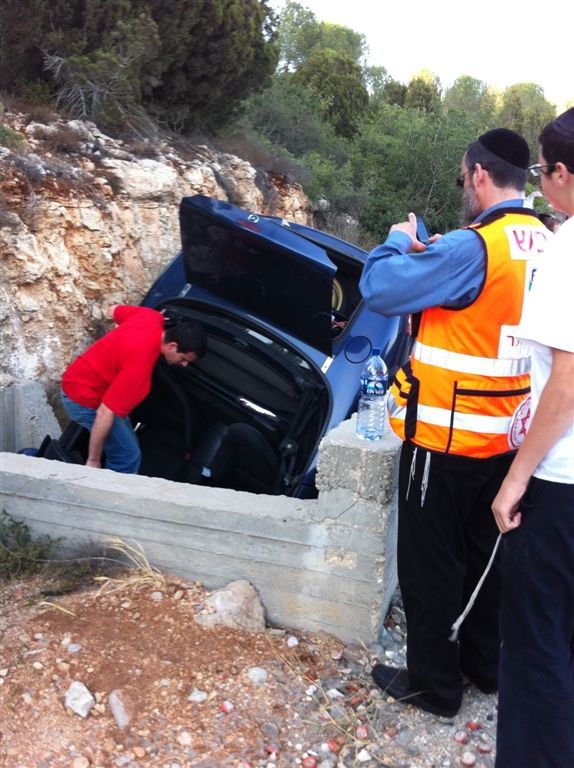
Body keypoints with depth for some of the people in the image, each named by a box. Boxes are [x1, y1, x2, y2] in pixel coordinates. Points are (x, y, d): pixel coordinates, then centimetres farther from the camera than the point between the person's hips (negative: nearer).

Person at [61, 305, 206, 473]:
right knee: (128, 457, -4)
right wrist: (93, 460, -24)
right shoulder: (140, 365, -35)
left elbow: (113, 311, 10)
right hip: (85, 398, -9)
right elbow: (105, 412, -32)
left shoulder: (152, 317, -11)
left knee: (127, 446, 18)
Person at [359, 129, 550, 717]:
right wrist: (439, 255, 10)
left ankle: (433, 684, 23)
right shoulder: (545, 246, 4)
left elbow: (380, 289, -19)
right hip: (507, 438, 8)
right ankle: (484, 664, 38)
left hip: (447, 437, -8)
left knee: (431, 565, 8)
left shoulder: (472, 248, -21)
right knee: (484, 554, 21)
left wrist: (399, 241, -1)